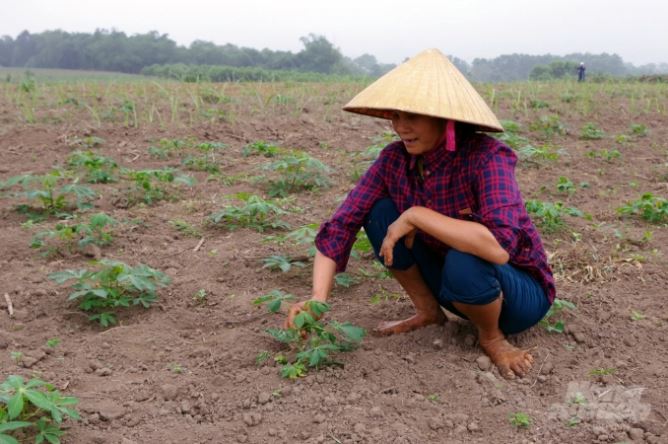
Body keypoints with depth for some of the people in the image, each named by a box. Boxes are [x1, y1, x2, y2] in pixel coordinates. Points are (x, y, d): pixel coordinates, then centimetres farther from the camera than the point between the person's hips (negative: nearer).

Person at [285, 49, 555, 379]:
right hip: (450, 281, 5)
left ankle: (492, 336, -5)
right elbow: (340, 225, -14)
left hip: (520, 292, -5)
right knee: (380, 213, -12)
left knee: (463, 262, -38)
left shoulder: (487, 157, -29)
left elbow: (500, 246, -43)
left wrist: (415, 215, -36)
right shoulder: (394, 159, -12)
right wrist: (318, 299, -27)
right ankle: (428, 311, 6)